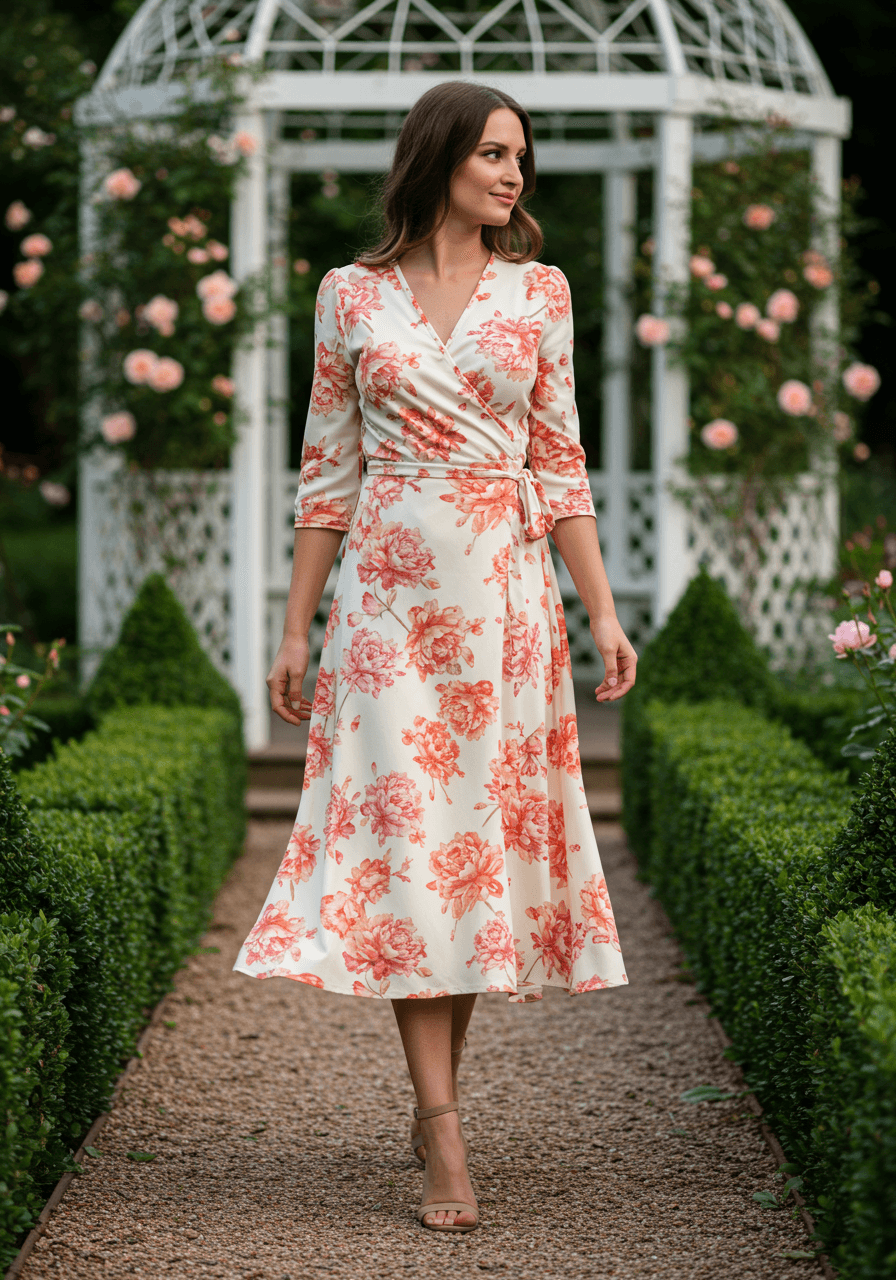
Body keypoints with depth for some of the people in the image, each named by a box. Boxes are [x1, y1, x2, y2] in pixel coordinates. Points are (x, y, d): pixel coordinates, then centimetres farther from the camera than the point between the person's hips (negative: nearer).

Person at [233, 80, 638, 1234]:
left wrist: (603, 612, -1)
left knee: (481, 832, 2)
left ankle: (434, 1098, 16)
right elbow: (329, 470, 7)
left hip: (504, 594, 1)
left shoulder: (538, 292, 7)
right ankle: (445, 1138, -10)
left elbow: (559, 464, 7)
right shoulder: (352, 295, 5)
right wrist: (296, 627, 5)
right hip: (388, 590, -1)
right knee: (404, 837, -8)